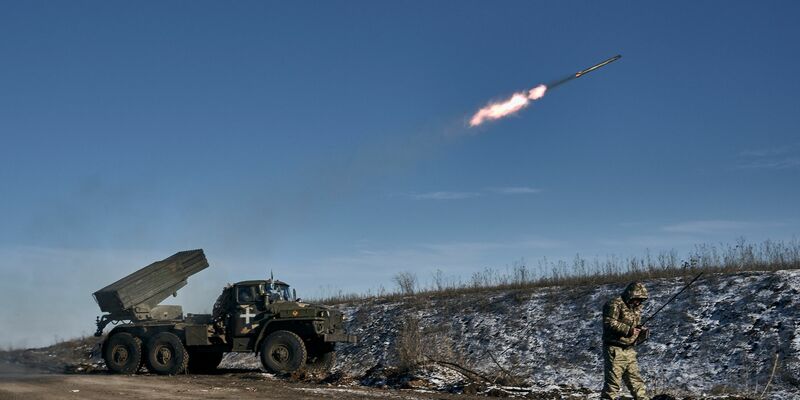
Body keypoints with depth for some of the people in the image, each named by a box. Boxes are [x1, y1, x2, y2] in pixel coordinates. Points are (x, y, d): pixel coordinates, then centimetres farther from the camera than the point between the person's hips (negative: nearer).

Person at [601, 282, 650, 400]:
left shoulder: (636, 308, 18)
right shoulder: (615, 304, -10)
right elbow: (609, 323, -22)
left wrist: (642, 333, 2)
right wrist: (628, 330, -25)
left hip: (629, 350, 8)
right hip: (615, 350, -8)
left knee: (635, 380, 12)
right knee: (612, 382, -7)